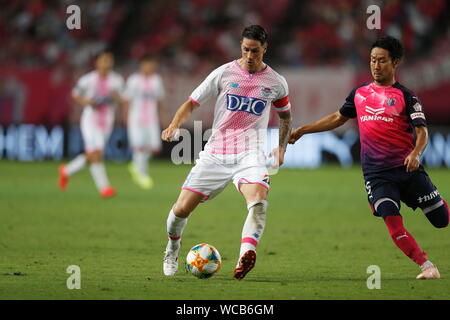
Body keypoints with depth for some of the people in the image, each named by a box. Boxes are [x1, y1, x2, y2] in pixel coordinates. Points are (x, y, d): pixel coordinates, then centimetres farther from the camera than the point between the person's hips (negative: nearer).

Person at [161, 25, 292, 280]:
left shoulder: (276, 83, 7)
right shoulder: (224, 73, 3)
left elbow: (285, 115, 26)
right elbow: (192, 103, 6)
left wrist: (282, 147, 17)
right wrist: (175, 125, -12)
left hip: (250, 155, 0)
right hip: (216, 153, 1)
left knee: (258, 200, -32)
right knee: (182, 208, -4)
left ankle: (246, 256, -49)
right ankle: (173, 247, 28)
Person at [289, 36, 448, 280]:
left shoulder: (406, 96, -1)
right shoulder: (359, 93, 11)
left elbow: (422, 131, -9)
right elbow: (338, 118, 25)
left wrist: (416, 153, -29)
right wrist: (302, 130, 24)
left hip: (407, 168, -2)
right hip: (376, 174, 2)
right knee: (394, 225, -19)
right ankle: (427, 267, -11)